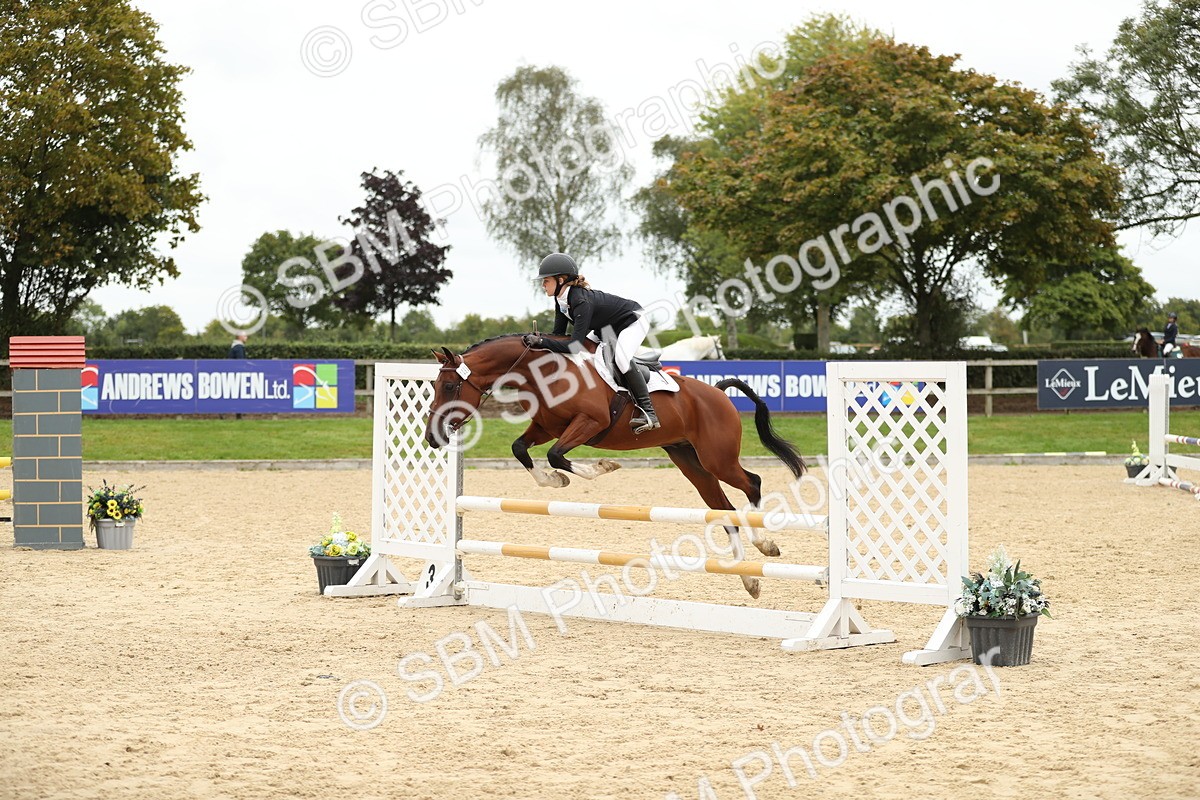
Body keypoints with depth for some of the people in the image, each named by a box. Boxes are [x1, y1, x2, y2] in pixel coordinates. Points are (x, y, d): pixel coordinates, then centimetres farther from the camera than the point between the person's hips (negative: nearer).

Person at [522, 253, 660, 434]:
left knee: (621, 357, -31)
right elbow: (559, 334, -5)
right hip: (608, 328, 10)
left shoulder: (581, 302, -37)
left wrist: (541, 342, -46)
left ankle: (648, 413, -27)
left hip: (633, 322, -10)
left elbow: (574, 345, -41)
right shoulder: (561, 299, -10)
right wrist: (539, 341, -23)